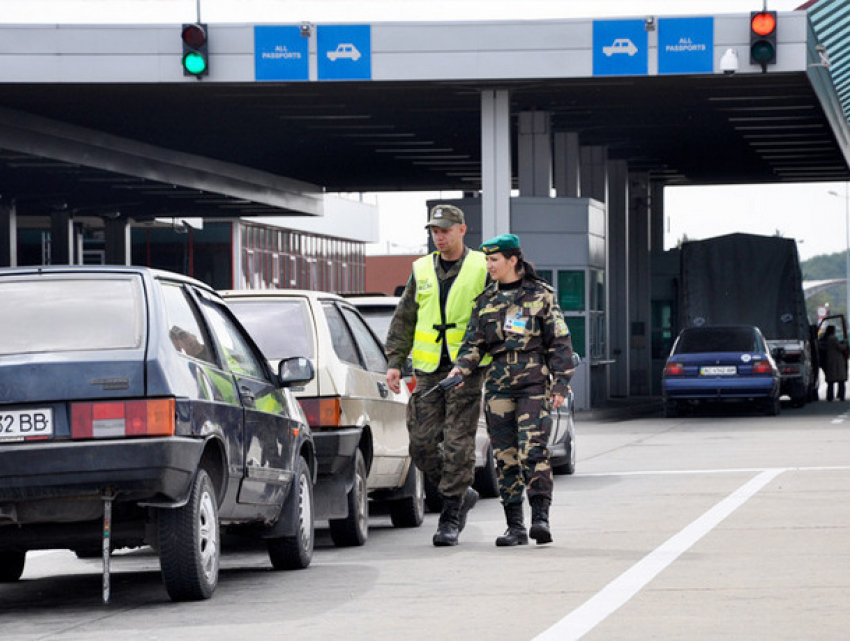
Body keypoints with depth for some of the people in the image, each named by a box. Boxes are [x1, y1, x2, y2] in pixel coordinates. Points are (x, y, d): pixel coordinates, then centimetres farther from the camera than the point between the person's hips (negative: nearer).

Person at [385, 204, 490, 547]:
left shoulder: (482, 269, 1)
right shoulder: (422, 271, 12)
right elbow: (403, 320, 15)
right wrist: (394, 361, 6)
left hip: (466, 368, -4)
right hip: (429, 370, 4)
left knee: (458, 444, -8)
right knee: (422, 443, 0)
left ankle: (450, 519, -3)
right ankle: (462, 494, 21)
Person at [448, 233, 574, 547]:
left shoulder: (541, 295, 4)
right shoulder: (486, 300, 14)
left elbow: (559, 342, 3)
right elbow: (474, 342, 14)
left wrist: (560, 384, -3)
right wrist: (461, 367, -6)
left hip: (534, 383, -4)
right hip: (498, 385, 4)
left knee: (533, 449, -17)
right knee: (506, 456, 2)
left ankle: (540, 518, -16)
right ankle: (515, 526, 6)